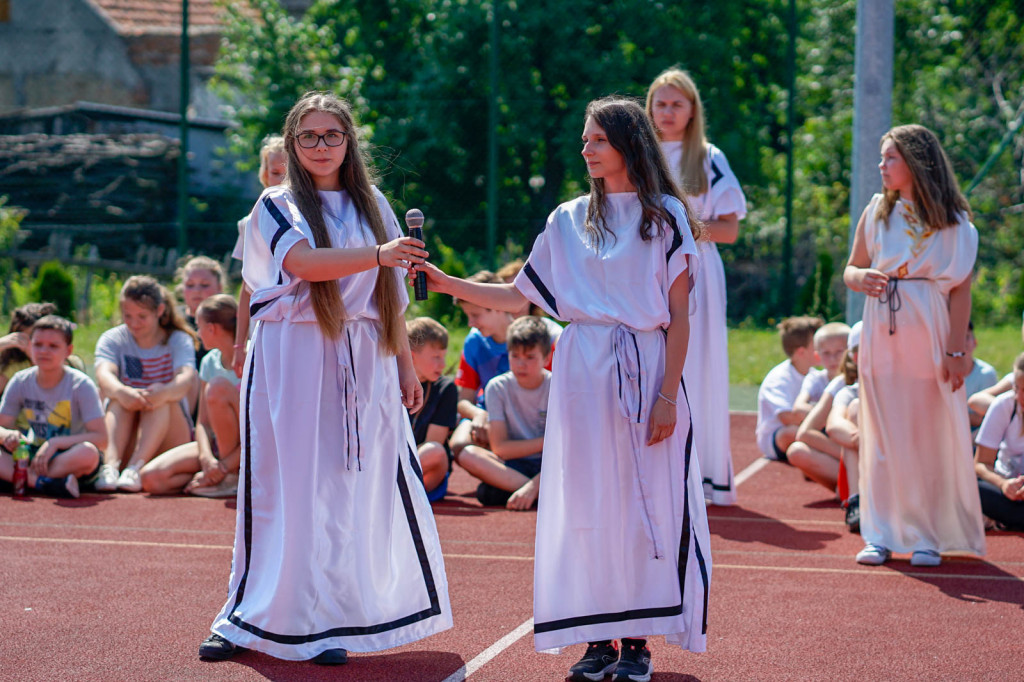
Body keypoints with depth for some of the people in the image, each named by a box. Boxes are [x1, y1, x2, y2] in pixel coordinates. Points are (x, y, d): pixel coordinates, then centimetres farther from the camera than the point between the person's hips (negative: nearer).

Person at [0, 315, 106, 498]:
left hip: (70, 458, -4)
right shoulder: (20, 383, 0)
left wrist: (56, 443, -29)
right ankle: (44, 483, -33)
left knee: (88, 452, -39)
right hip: (35, 454, 4)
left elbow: (101, 439, -19)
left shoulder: (81, 385, -12)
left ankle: (24, 478, -31)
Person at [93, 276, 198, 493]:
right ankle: (110, 464, -47)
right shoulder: (112, 339, 2)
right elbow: (104, 376, -20)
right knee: (120, 399, -26)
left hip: (168, 438, -1)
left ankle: (135, 467, -46)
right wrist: (121, 392, -45)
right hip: (125, 443, 1)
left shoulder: (179, 341, -1)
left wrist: (164, 393, -48)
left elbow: (187, 379, -23)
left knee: (161, 398, -28)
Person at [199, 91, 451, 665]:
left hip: (360, 362, 3)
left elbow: (391, 295, 16)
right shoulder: (278, 206, 2)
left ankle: (327, 622, 5)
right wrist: (377, 254, -31)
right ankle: (251, 621, 6)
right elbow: (302, 262, -18)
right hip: (292, 359, -3)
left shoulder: (371, 206, 15)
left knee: (351, 487, -1)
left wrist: (405, 362, 10)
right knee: (287, 485, -3)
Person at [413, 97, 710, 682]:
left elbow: (679, 316, -2)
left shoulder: (666, 216, 2)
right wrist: (448, 284, 3)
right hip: (582, 370, 3)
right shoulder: (569, 220, 12)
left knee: (645, 502, -2)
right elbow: (519, 295, 14)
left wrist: (668, 396, -9)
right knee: (586, 502, 1)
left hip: (645, 368, -3)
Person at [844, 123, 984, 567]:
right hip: (882, 334, 2)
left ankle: (929, 535, 10)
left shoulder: (954, 222, -1)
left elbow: (961, 290, -3)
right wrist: (862, 278, -12)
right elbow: (851, 270, 12)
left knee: (931, 435, 2)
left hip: (928, 334, -2)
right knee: (882, 435, 3)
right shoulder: (876, 212, 7)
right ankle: (882, 534, 9)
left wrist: (957, 349, -9)